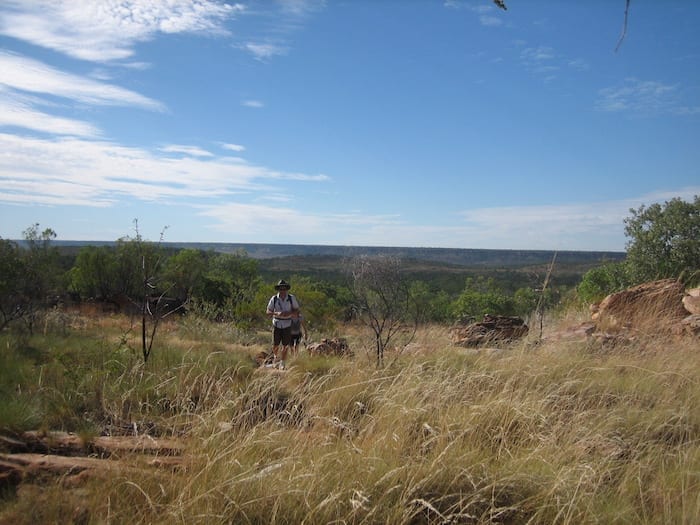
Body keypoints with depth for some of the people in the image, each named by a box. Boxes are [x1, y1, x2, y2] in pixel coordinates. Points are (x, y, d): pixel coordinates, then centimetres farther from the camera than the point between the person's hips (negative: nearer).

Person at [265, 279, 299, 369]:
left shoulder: (292, 298, -8)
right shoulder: (274, 299, -10)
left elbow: (296, 310, -1)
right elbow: (268, 312, -8)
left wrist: (289, 313, -22)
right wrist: (277, 313, -27)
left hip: (287, 325, 0)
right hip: (276, 325, 0)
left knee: (285, 346, 2)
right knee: (275, 346, 4)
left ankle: (282, 363, 19)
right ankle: (276, 357, 37)